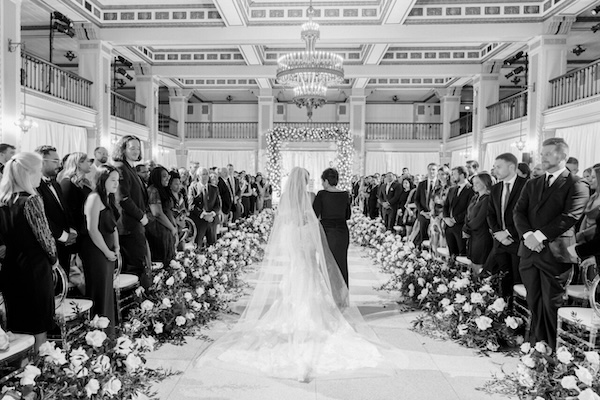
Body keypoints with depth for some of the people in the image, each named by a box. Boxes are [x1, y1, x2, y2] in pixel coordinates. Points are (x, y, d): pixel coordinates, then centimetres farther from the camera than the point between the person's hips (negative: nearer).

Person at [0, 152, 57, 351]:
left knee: (16, 326, 17)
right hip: (34, 267, -7)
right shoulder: (31, 200, -17)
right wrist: (53, 257, 4)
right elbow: (44, 236, -13)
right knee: (38, 325, 6)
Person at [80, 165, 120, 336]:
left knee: (108, 291, 13)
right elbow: (92, 229, -19)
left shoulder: (109, 199, 14)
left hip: (108, 252, 9)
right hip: (96, 252, -9)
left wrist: (116, 248, 6)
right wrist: (107, 251, -12)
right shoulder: (94, 198, -14)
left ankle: (109, 331, 23)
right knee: (100, 292, -1)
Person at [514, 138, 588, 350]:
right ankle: (535, 345, 21)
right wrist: (527, 234, -10)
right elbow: (518, 212, 7)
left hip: (555, 253, -5)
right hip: (529, 250, 5)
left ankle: (552, 350, 11)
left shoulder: (576, 186, -2)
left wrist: (540, 235, -18)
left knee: (552, 304, 0)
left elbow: (569, 217, -14)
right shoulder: (532, 184, 17)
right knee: (534, 302, 11)